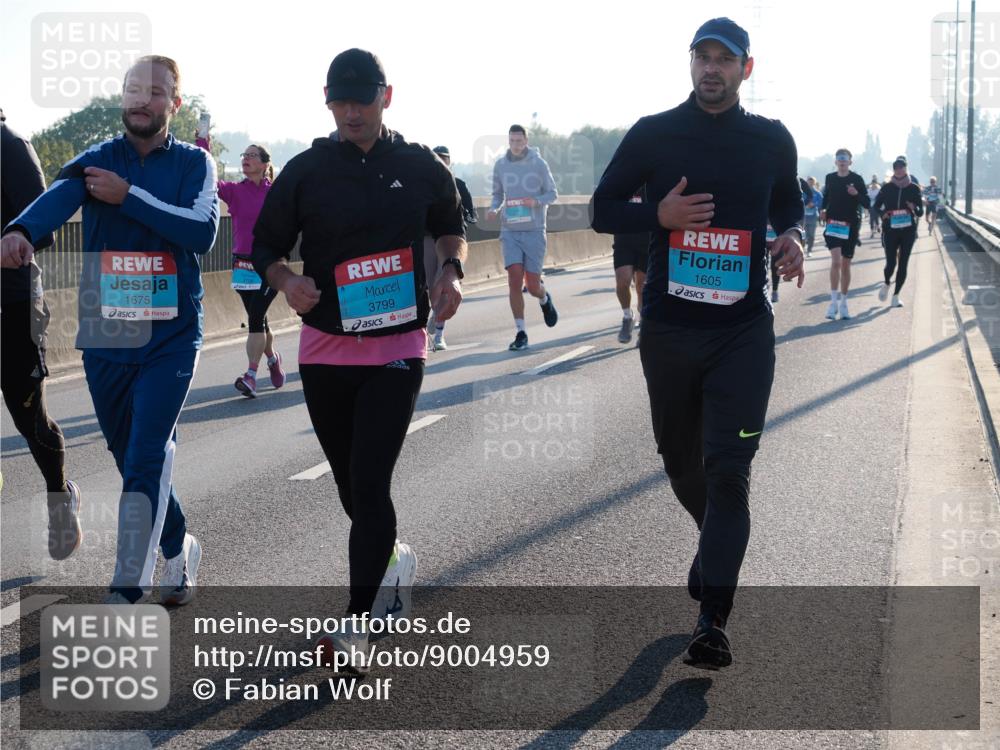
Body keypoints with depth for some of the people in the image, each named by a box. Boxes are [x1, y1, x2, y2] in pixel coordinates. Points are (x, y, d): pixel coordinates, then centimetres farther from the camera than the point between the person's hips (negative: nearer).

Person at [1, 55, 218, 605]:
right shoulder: (96, 162, 4)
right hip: (103, 336, 3)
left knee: (147, 463, -13)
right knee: (132, 460, 14)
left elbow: (203, 232, -14)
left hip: (171, 337, -3)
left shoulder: (193, 163, 2)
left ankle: (125, 594, -12)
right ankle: (179, 550, 37)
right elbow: (57, 199, -18)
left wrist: (129, 196, -18)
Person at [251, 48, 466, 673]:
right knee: (350, 485, 14)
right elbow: (267, 247, 7)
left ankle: (359, 625, -11)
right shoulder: (306, 171, 0)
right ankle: (394, 560, 43)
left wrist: (451, 269, -3)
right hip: (325, 346, 2)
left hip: (398, 347, -2)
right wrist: (286, 280, -15)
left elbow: (452, 226, 17)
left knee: (370, 483, -12)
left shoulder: (422, 167, 1)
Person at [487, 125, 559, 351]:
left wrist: (536, 201, -17)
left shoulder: (538, 164, -2)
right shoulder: (500, 165, 5)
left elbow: (552, 193, 3)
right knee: (514, 280, -10)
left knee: (532, 285, -1)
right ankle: (520, 333, -3)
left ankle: (544, 299, 37)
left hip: (534, 231, -2)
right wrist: (494, 209, -4)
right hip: (510, 231, 2)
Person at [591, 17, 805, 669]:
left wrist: (792, 237, -3)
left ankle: (714, 620, -9)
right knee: (682, 462, 14)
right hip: (669, 326, 1)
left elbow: (788, 202, 20)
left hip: (744, 329, -1)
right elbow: (603, 209, 5)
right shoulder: (653, 134, 1)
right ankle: (717, 544, 45)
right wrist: (660, 214, -14)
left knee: (728, 470, -10)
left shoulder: (772, 140, 4)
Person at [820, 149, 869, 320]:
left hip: (851, 226, 0)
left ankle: (843, 303, 20)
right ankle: (834, 301, -14)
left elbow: (867, 204, -3)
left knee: (846, 264, 8)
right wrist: (823, 210, 3)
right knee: (836, 261, -17)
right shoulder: (830, 178, 5)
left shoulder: (857, 179, -2)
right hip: (833, 224, 0)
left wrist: (857, 194, -21)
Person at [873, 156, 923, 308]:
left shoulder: (914, 188, 2)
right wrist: (882, 213, -9)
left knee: (903, 263, 0)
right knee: (891, 263, -9)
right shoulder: (887, 188, 2)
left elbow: (920, 212, 5)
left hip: (908, 231, 1)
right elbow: (875, 206, 11)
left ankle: (896, 296, 11)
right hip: (890, 230, -1)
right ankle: (887, 284, 25)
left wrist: (914, 209, -18)